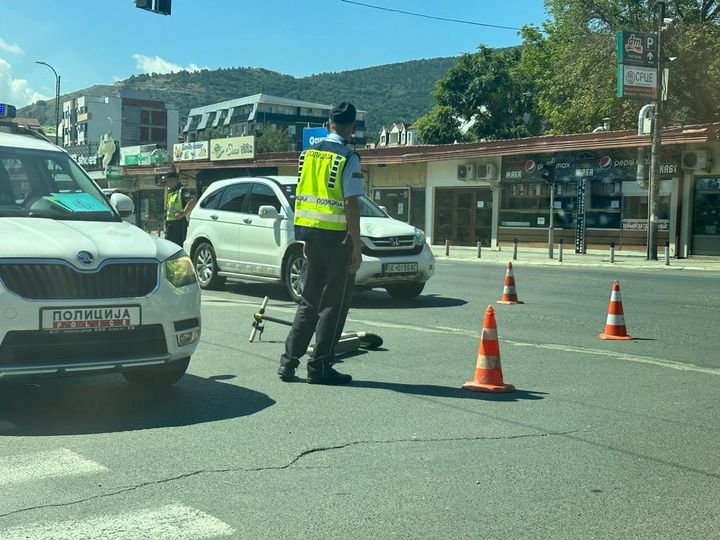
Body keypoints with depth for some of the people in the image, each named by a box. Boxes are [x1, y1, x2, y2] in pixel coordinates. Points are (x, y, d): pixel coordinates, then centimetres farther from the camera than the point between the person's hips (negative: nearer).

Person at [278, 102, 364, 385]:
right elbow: (351, 204, -16)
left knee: (310, 301, 16)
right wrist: (357, 247, -12)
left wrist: (307, 239, 17)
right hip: (337, 236, -7)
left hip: (311, 232, 7)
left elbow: (304, 197, 12)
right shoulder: (348, 159, -11)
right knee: (334, 304, 3)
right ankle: (320, 367, 7)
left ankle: (289, 361, 14)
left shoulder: (309, 153, 9)